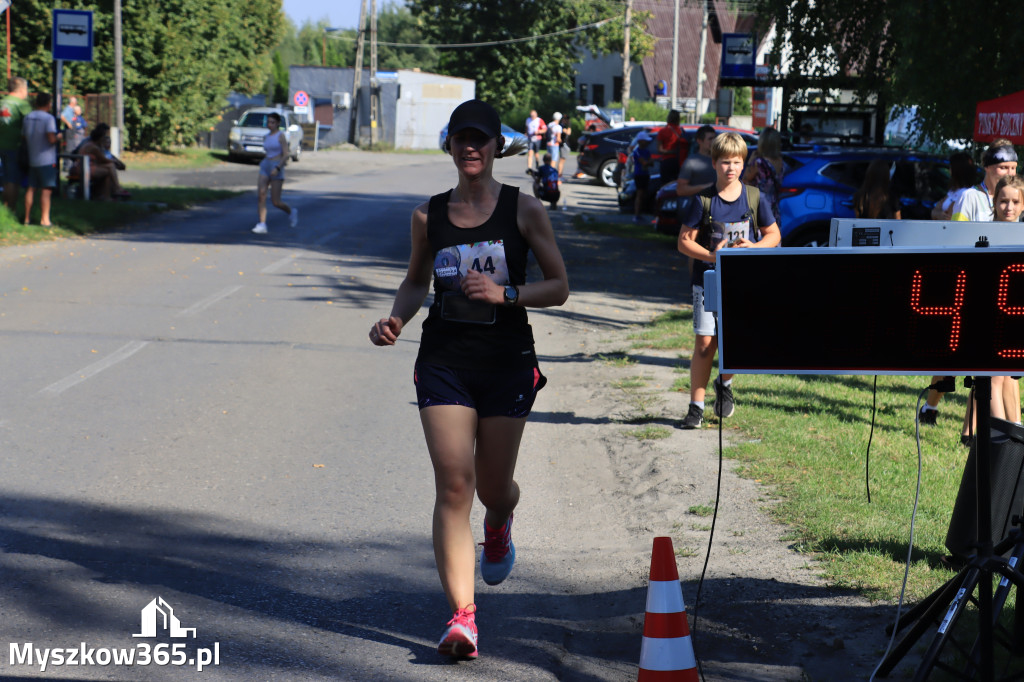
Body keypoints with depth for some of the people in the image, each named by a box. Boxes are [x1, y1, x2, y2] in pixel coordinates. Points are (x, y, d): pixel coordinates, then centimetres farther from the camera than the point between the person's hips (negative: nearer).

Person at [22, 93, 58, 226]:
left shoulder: (27, 118, 9)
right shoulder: (48, 118, -13)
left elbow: (24, 138, 13)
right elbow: (51, 139, -22)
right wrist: (58, 138, -2)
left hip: (31, 159, 7)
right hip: (46, 160, -7)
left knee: (31, 188, 11)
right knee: (46, 190, -4)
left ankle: (27, 218, 15)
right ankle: (44, 219, -7)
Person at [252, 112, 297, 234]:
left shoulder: (281, 136, -7)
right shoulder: (266, 137, 12)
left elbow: (286, 155, -14)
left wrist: (277, 168, -25)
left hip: (277, 169, -6)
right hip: (265, 168, 6)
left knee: (275, 202, -2)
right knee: (260, 194, -15)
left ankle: (291, 212, 28)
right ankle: (262, 225, -18)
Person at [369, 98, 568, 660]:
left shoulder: (523, 210, -3)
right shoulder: (429, 216, 4)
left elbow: (559, 287, 0)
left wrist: (505, 292, -17)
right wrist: (396, 319, 0)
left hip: (507, 362, -1)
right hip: (444, 359, 1)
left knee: (494, 488, 10)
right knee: (453, 486, -11)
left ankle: (499, 527, 50)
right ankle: (462, 616, -11)